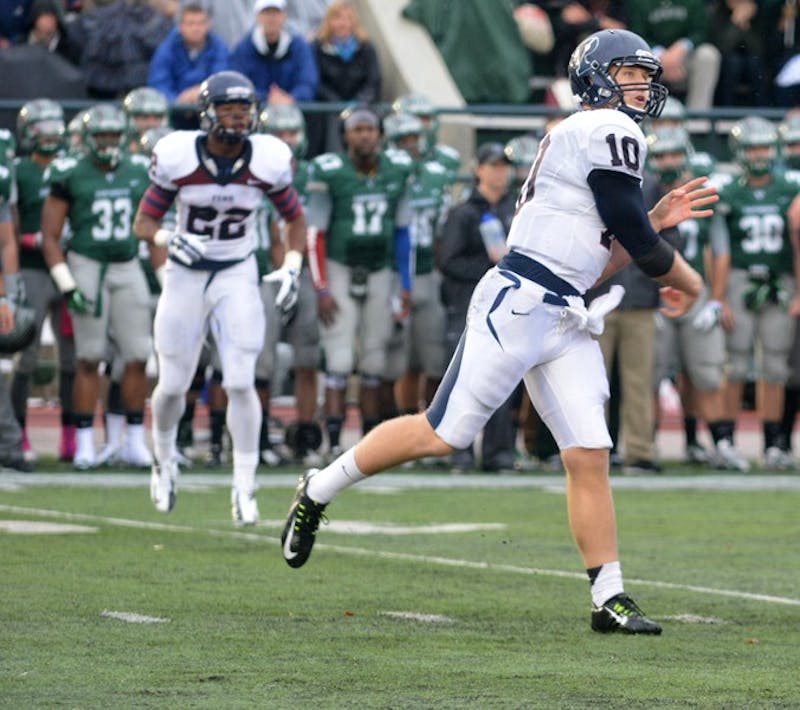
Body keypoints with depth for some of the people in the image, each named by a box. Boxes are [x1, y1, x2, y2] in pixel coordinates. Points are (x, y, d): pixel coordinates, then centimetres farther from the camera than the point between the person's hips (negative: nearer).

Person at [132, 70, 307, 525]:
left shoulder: (268, 161, -10)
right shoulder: (178, 158, -15)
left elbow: (296, 219, 6)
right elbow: (144, 221, -6)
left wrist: (292, 266, -9)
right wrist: (168, 239, -27)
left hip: (238, 277, 0)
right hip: (186, 276, 0)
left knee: (240, 382, -13)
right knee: (173, 385, 8)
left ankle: (244, 487, -4)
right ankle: (165, 457, 38)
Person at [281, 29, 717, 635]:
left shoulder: (579, 141, 21)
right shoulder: (609, 132, -9)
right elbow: (636, 241, -9)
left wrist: (656, 220, 18)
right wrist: (685, 280, 8)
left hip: (566, 321, 10)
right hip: (520, 303, -10)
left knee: (589, 454, 0)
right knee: (442, 434, -5)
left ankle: (610, 598, 0)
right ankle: (319, 490, 11)